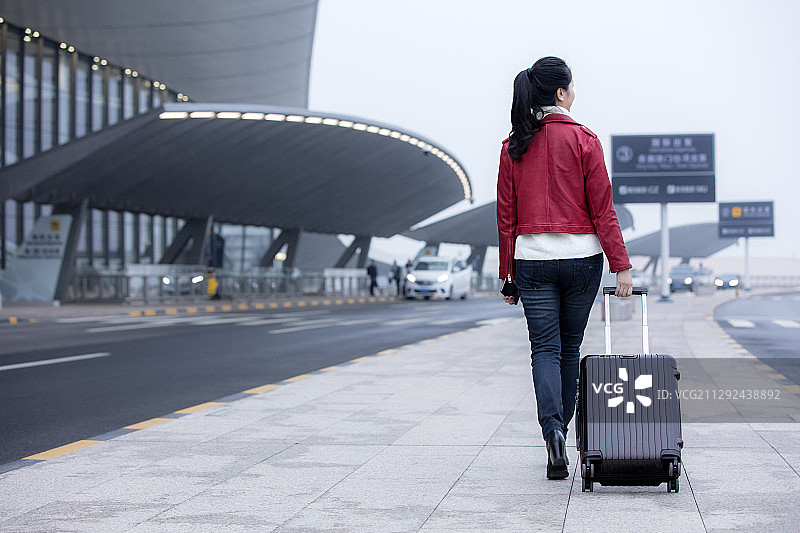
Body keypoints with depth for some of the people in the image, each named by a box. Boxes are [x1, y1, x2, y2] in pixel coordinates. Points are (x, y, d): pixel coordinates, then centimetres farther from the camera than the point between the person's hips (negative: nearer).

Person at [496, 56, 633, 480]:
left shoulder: (513, 147, 3)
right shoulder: (583, 139, -5)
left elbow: (506, 216, 5)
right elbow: (602, 209, -7)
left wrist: (507, 274, 12)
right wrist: (621, 265, -4)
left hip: (531, 257, 1)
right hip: (581, 255, -1)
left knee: (545, 349, 1)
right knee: (570, 347, 13)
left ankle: (553, 430, -20)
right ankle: (559, 429, 21)